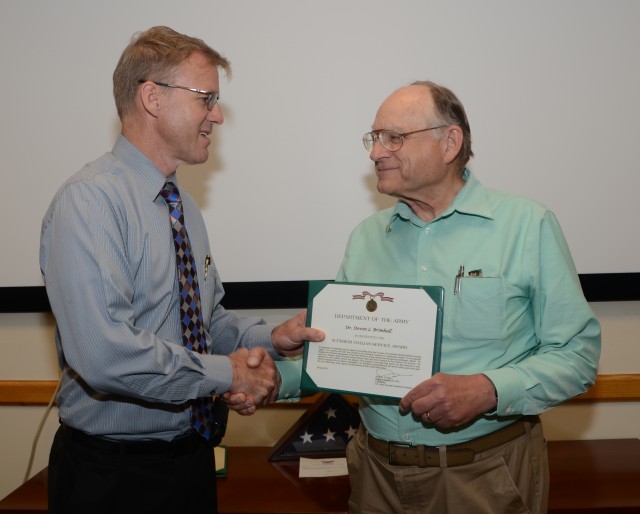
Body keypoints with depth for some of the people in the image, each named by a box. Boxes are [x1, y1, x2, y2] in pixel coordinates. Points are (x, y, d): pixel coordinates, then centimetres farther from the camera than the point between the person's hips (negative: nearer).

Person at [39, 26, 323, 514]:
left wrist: (269, 338, -5)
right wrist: (225, 373, -18)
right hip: (114, 473, -7)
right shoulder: (88, 202, -19)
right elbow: (105, 355, -29)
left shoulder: (183, 204, 8)